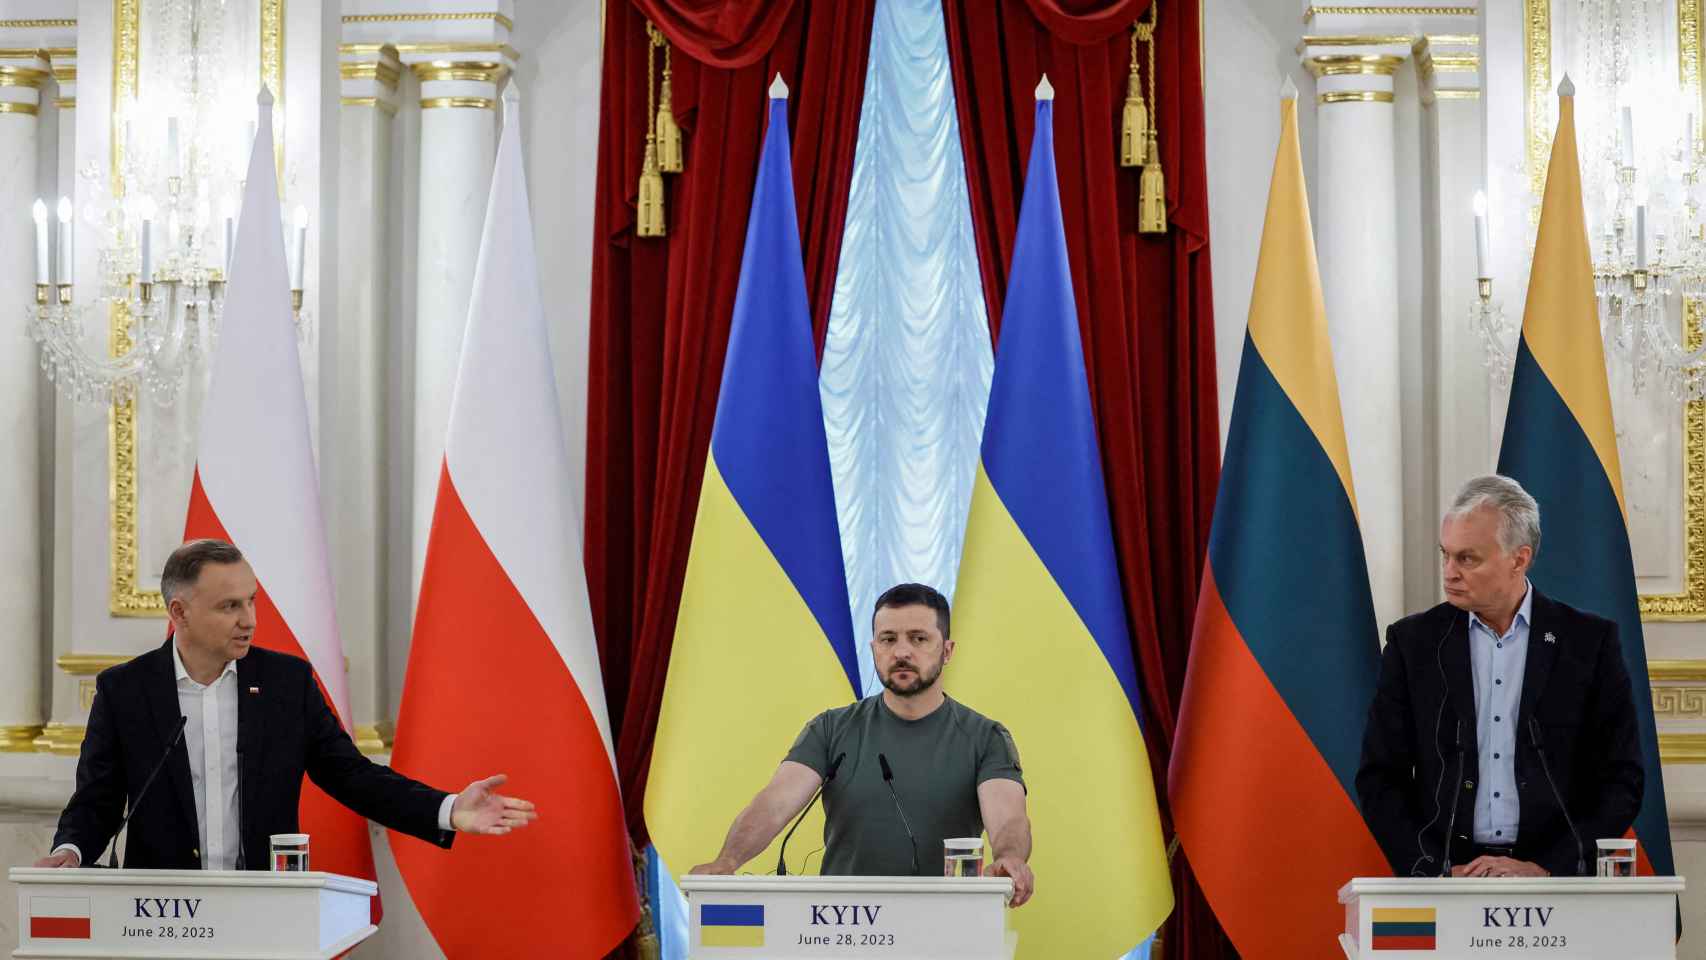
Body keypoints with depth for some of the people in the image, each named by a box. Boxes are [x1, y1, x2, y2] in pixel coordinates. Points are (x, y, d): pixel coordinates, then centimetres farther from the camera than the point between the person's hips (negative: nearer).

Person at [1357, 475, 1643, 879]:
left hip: (1555, 880, 0)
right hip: (1441, 879, 0)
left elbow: (1622, 780, 4)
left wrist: (1545, 869, -7)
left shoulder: (1589, 642, 4)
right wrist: (1431, 870, -7)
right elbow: (1379, 777, 6)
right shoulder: (1413, 641, 6)